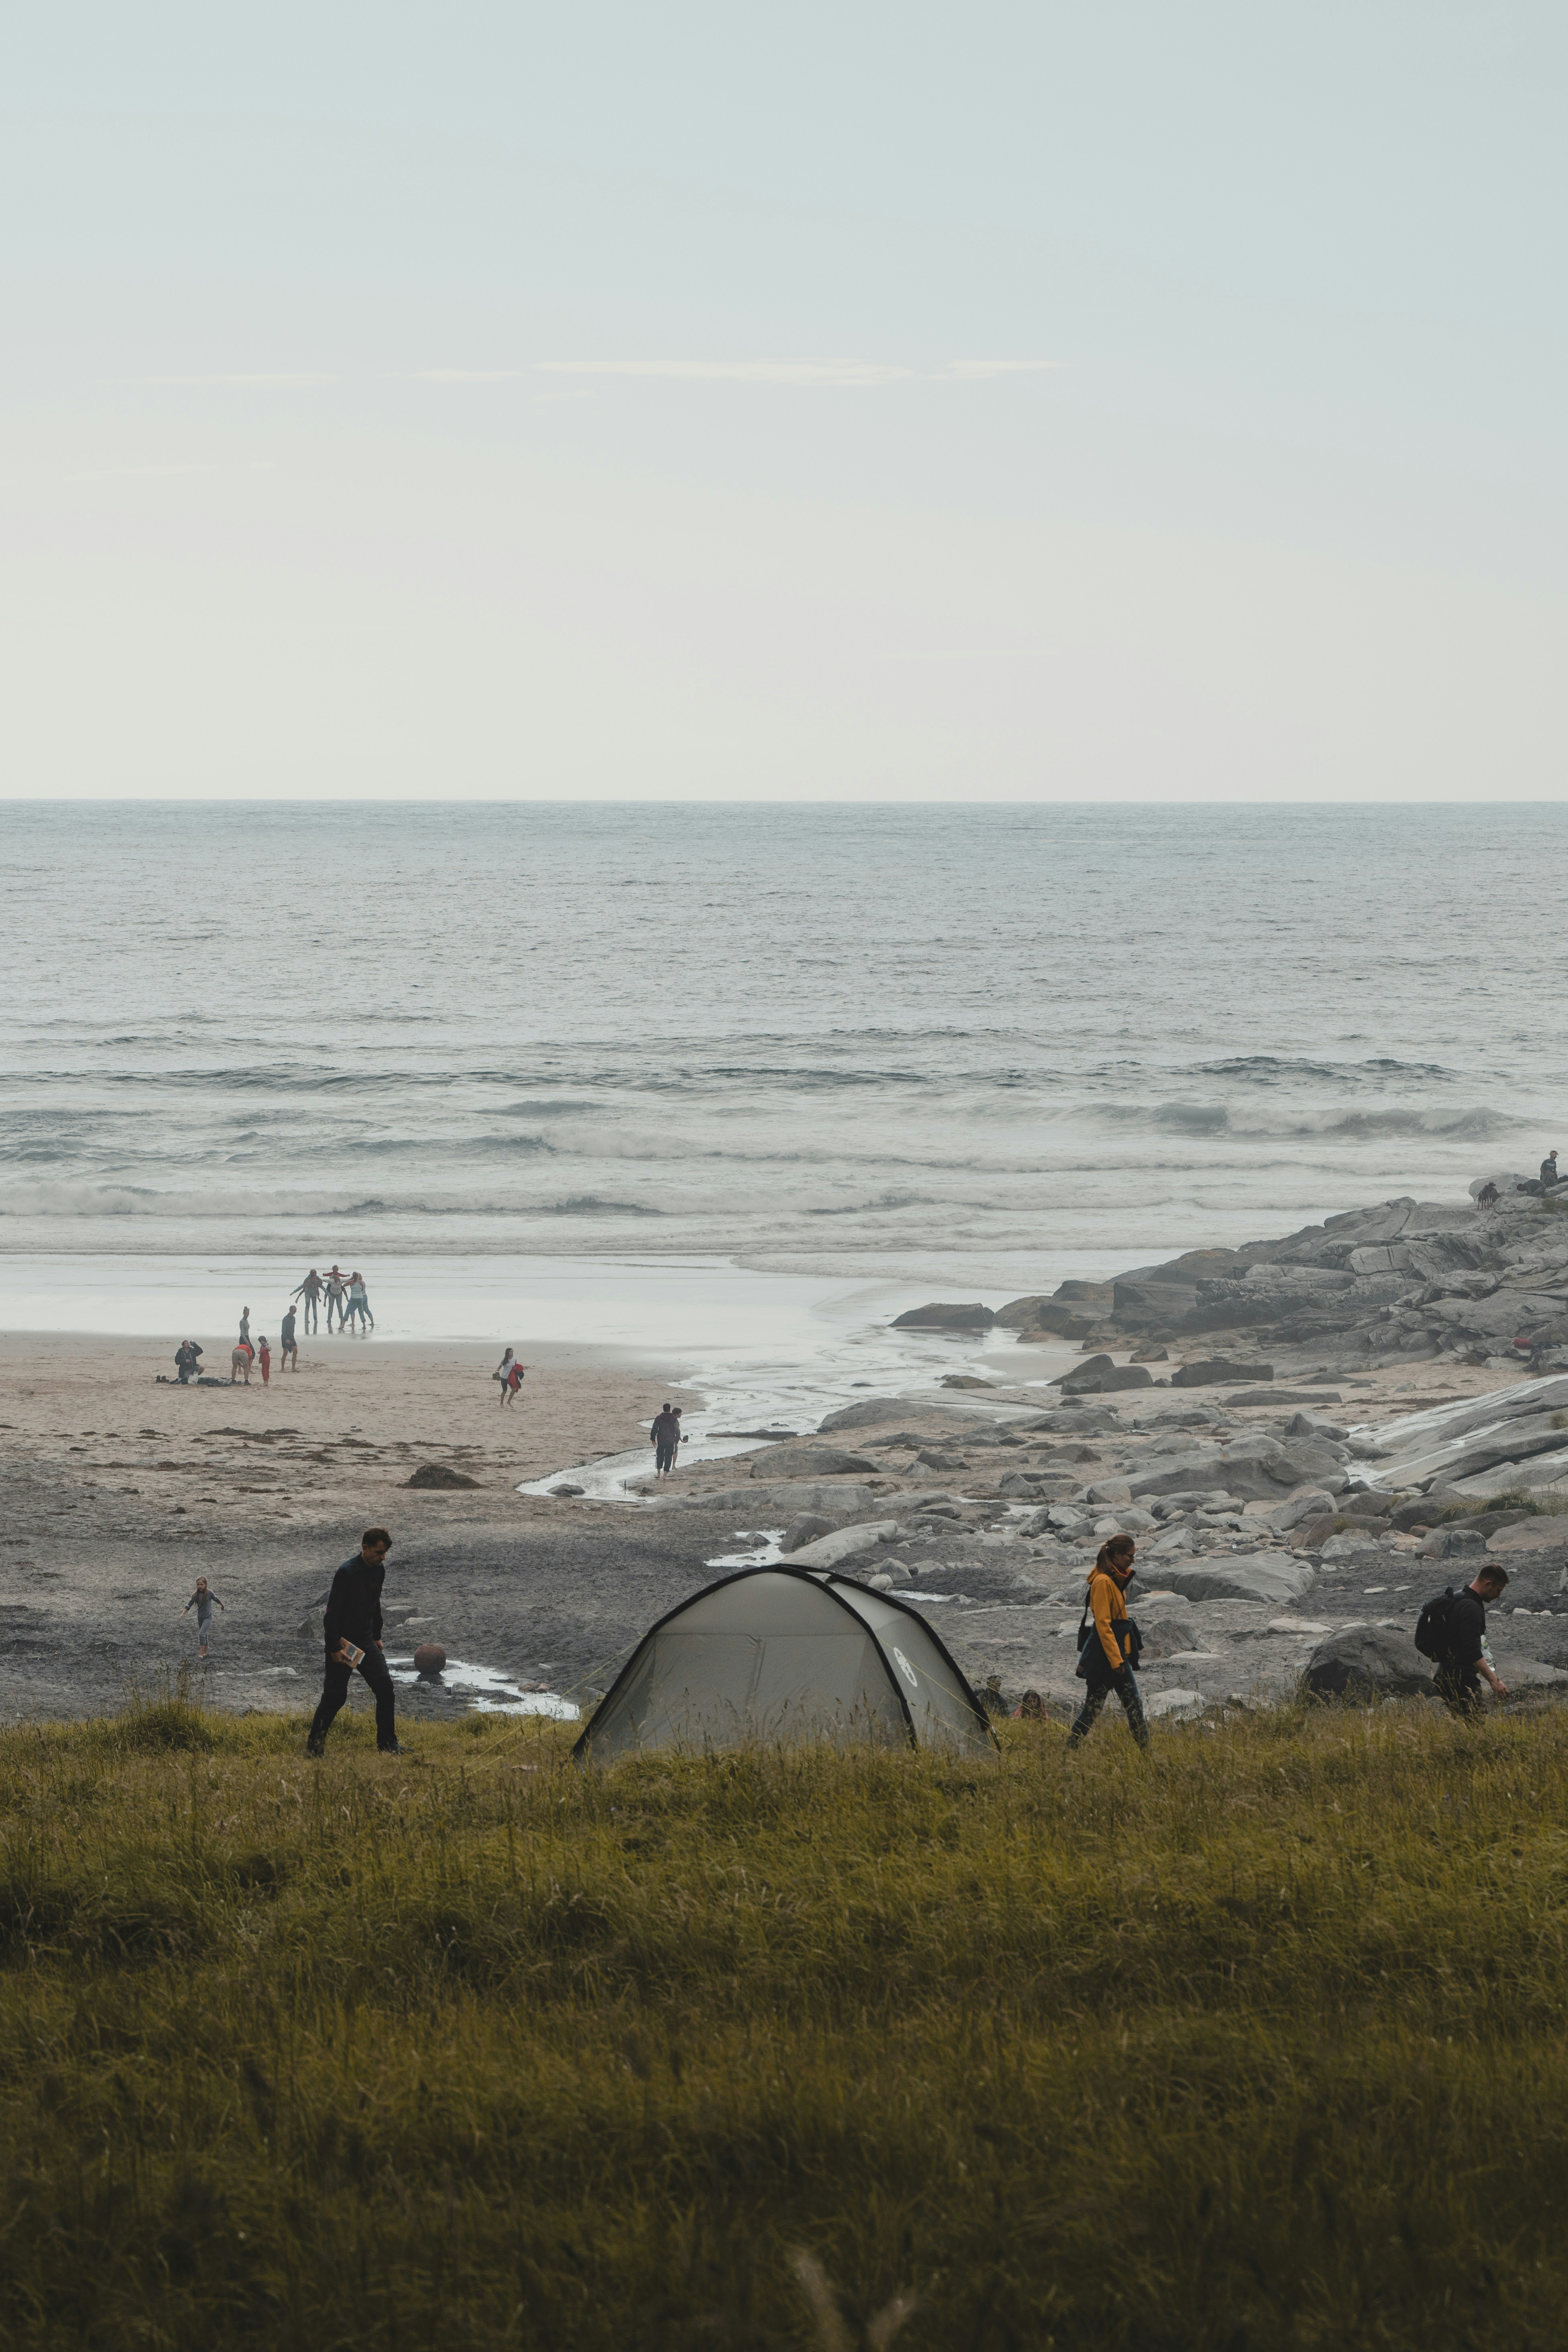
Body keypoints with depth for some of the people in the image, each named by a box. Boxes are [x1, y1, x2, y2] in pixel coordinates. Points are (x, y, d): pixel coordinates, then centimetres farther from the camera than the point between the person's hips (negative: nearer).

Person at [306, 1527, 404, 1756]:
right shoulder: (347, 1572, -20)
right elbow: (333, 1612, -19)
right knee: (335, 1696, -3)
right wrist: (335, 1647, -20)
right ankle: (314, 1746, 13)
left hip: (366, 1643, 7)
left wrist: (377, 1637, 21)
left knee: (385, 1686, -3)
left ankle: (388, 1745, 4)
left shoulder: (379, 1570, 5)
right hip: (342, 1643, -7)